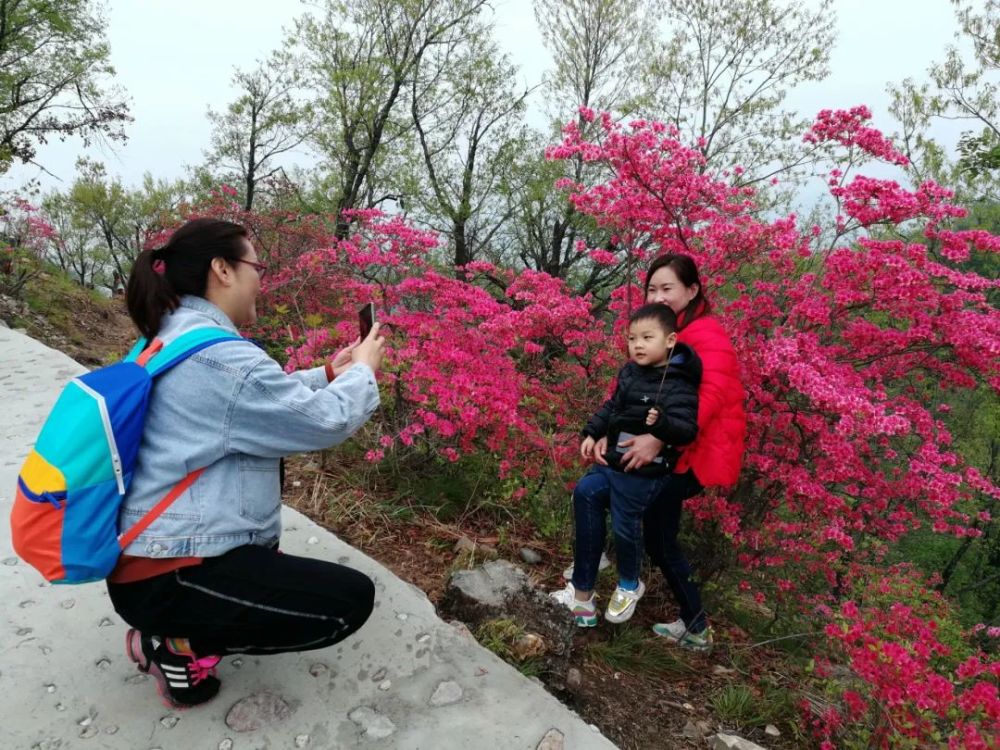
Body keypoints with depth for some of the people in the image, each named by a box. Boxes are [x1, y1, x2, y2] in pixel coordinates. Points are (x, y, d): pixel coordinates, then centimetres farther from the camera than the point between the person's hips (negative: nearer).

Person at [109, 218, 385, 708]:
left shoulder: (173, 337, 7)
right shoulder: (220, 356, -24)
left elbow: (268, 396, 20)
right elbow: (328, 422, -17)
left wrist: (329, 373, 15)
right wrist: (363, 370, 0)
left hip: (150, 545, 10)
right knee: (352, 599, -10)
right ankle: (175, 644, 0)